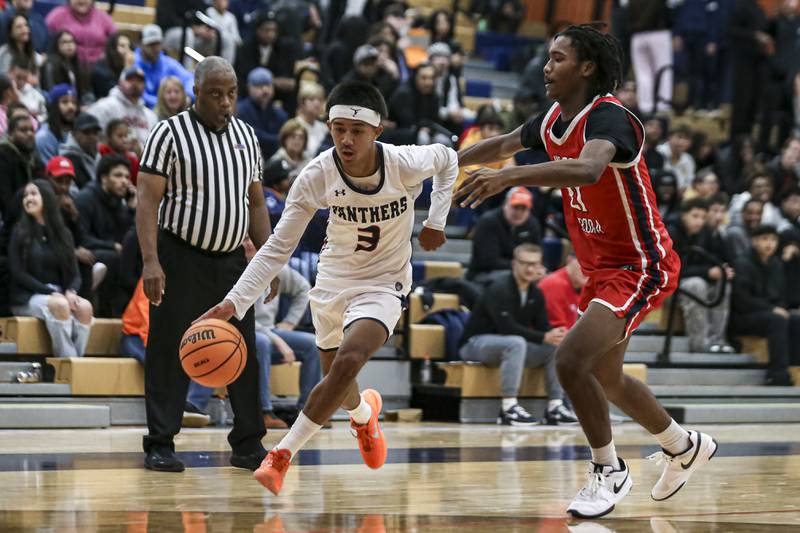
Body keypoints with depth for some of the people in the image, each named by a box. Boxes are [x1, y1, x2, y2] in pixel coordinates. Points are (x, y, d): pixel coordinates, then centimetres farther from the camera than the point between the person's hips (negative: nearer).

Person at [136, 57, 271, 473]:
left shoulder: (246, 136, 10)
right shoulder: (170, 133, -8)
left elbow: (255, 204, 17)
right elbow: (148, 200, -13)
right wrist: (151, 262, -22)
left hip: (231, 259, 5)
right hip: (181, 259, -5)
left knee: (243, 353, 5)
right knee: (170, 352, -3)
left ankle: (248, 444, 12)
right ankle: (160, 445, 4)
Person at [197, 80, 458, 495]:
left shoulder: (406, 164, -24)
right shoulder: (315, 177, -22)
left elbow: (447, 159, 2)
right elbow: (277, 249, -18)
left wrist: (437, 220, -6)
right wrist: (234, 302, -28)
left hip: (383, 284, -3)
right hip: (333, 279, 3)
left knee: (348, 362, -29)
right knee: (336, 382, 17)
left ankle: (282, 454, -18)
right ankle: (364, 414, 57)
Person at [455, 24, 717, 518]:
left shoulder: (607, 117, -24)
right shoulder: (553, 121, 3)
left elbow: (588, 169, -46)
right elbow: (504, 144, 22)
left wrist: (508, 176, -53)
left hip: (640, 266, -10)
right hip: (603, 268, 10)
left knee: (572, 359, -23)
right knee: (605, 377, 21)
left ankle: (609, 472, -5)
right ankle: (685, 447, 43)